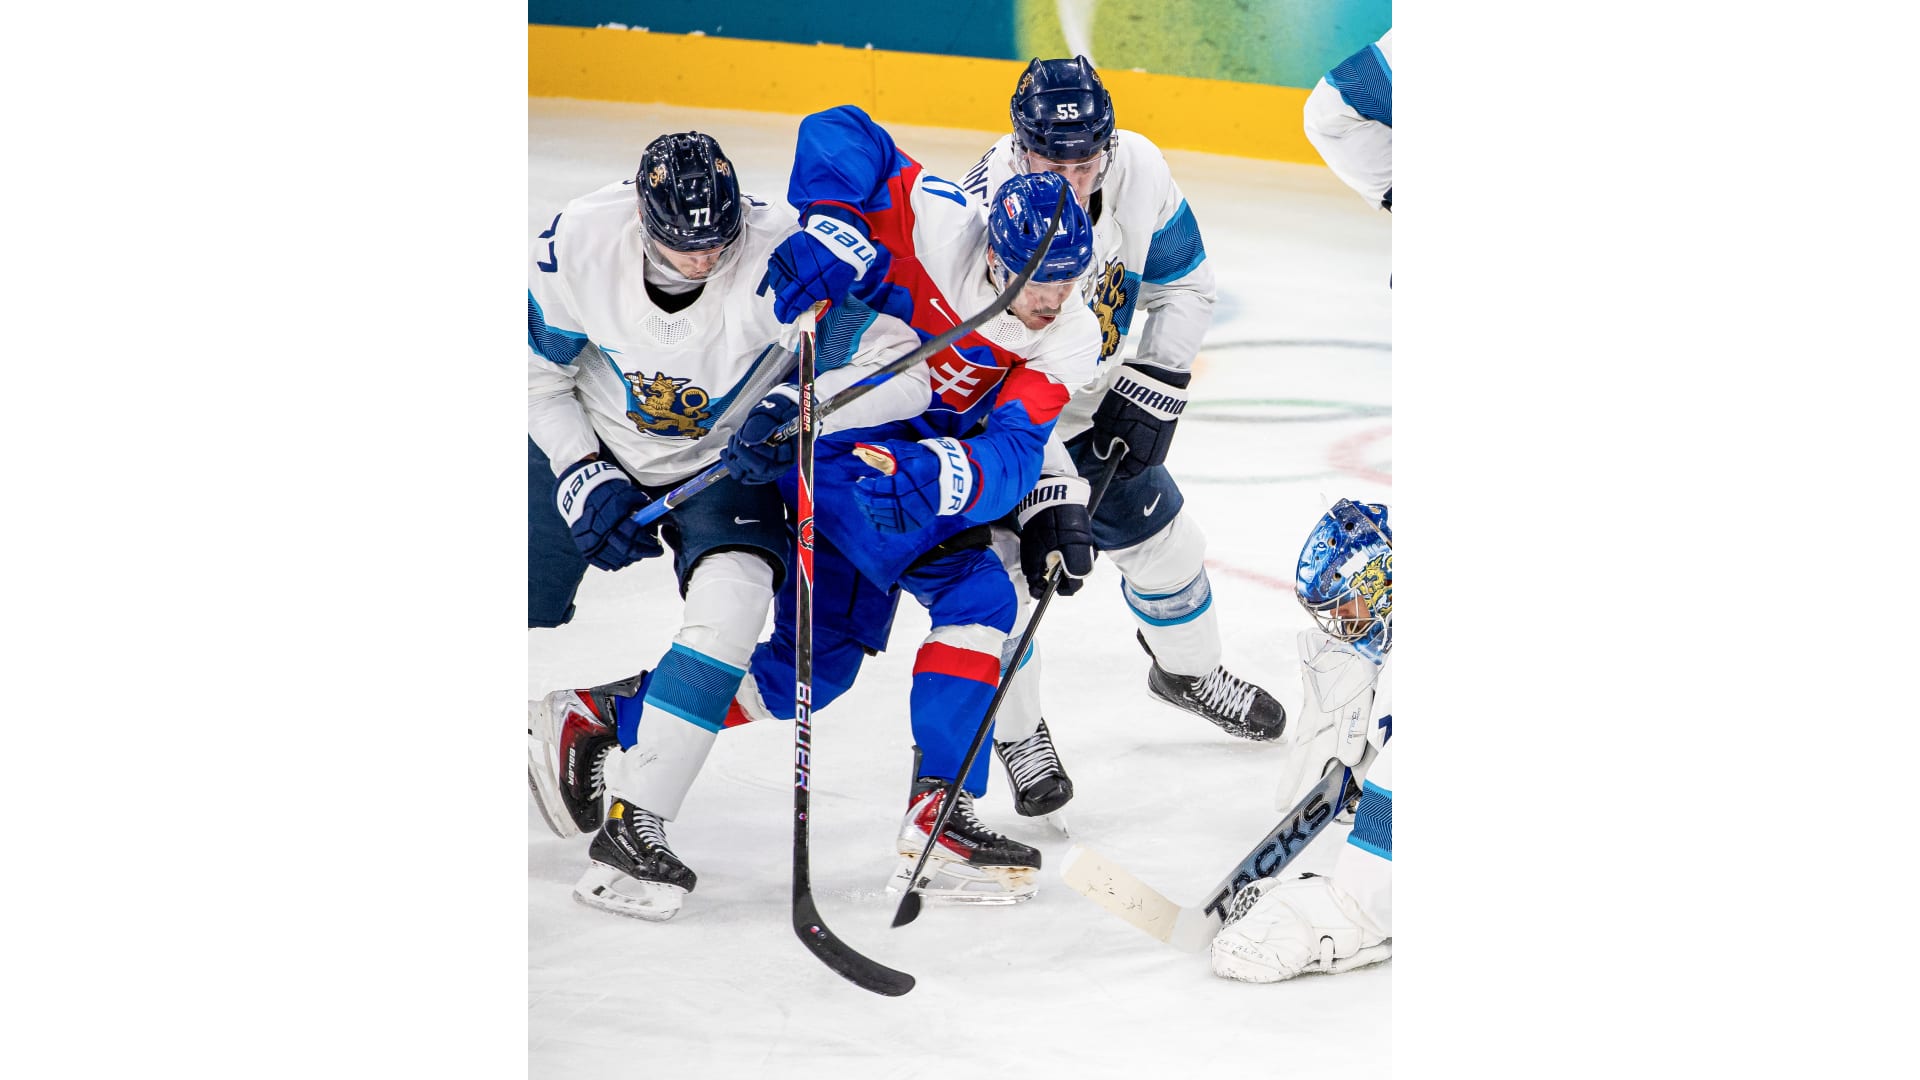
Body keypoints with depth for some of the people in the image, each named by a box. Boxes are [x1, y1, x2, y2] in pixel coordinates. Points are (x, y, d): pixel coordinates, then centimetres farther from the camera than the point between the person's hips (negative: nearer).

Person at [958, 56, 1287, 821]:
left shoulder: (1138, 169, -20)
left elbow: (1185, 286, -4)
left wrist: (1148, 396, -11)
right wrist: (1047, 501, -39)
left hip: (1085, 398, 5)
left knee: (1161, 535, 13)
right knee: (993, 568, -17)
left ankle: (1187, 671, 42)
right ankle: (1019, 735, 6)